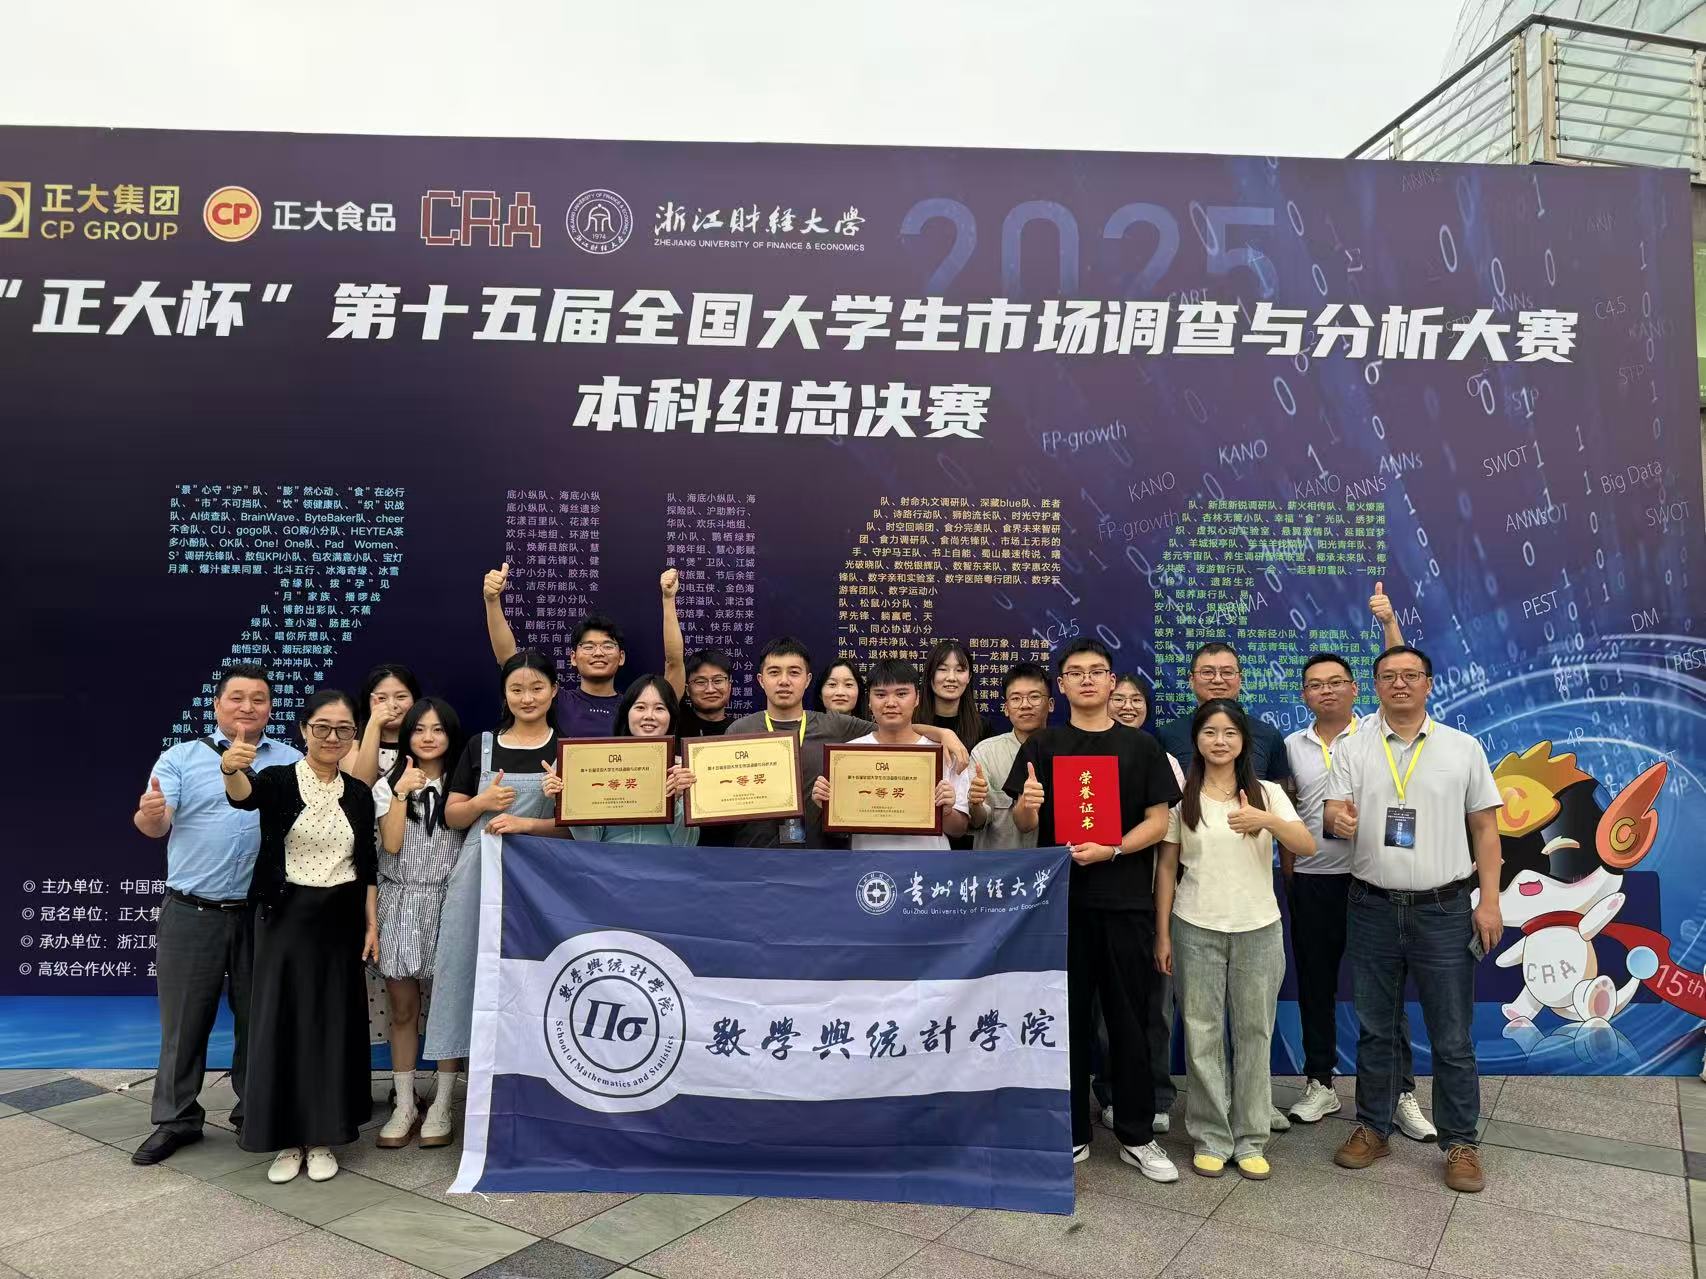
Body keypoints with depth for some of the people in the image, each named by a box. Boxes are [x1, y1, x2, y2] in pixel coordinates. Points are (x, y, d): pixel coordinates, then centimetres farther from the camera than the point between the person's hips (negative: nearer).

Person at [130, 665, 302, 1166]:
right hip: (192, 914, -1)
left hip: (263, 915, 1)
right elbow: (157, 825, -10)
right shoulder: (181, 757, 2)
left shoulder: (290, 761, 7)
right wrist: (148, 816, -33)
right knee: (184, 1020, 9)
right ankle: (176, 1119, 23)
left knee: (258, 1017, 12)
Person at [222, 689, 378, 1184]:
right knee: (283, 1022, 3)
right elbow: (245, 795, -32)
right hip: (286, 918, -3)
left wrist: (371, 925, 1)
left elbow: (367, 867, 7)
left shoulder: (359, 793, 4)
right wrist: (231, 770, -55)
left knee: (334, 1024, 7)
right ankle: (287, 1138, 18)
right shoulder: (279, 780, -7)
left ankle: (322, 1137, 21)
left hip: (341, 920, 3)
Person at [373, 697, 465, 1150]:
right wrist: (401, 793, -12)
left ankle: (441, 1106, 16)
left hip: (448, 903, -1)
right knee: (402, 1010, 8)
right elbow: (391, 844, -7)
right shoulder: (388, 785, 6)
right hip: (401, 902, 1)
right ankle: (404, 1105, 20)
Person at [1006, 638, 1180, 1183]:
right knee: (1066, 1016, 6)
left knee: (1129, 1019, 6)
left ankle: (1136, 1136, 19)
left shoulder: (1140, 746, 6)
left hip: (1126, 898, 0)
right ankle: (1072, 1133, 19)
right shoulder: (1042, 745, 6)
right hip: (1061, 898, 0)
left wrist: (1111, 849, -16)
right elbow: (1024, 825, 2)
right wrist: (1026, 804, -21)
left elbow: (1158, 821, 1)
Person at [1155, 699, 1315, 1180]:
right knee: (1202, 1033, 4)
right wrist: (1163, 934, 1)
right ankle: (1211, 1138, 17)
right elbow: (1166, 868, 4)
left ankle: (1251, 1140, 19)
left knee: (1254, 1032, 6)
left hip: (1258, 928, 1)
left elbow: (1307, 847, -11)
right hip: (1197, 929, 0)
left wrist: (1267, 820, -30)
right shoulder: (1181, 797, 1)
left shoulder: (1267, 794, 2)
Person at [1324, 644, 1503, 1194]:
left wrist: (1489, 901, -3)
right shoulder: (1351, 748, 3)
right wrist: (1338, 819, -29)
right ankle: (1372, 1127, 26)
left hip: (1444, 910, -1)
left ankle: (1460, 1141, 20)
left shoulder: (1463, 748, 3)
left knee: (1452, 1036, 5)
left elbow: (1485, 827, 4)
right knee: (1374, 1028, 12)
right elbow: (1334, 811, -4)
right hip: (1373, 908, 1)